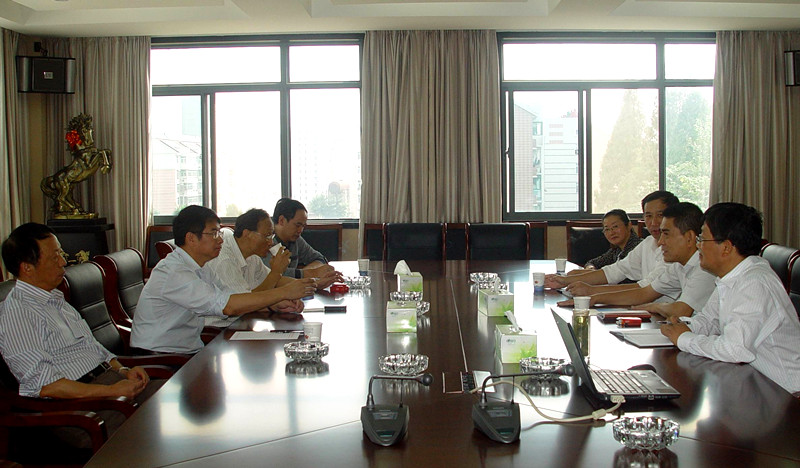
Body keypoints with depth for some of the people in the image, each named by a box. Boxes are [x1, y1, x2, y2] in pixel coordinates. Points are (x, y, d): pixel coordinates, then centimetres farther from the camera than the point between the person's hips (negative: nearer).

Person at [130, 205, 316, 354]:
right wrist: (284, 292, -25)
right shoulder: (173, 273, -21)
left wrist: (276, 305, -9)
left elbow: (233, 297, 8)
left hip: (189, 353, 9)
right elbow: (228, 306, -29)